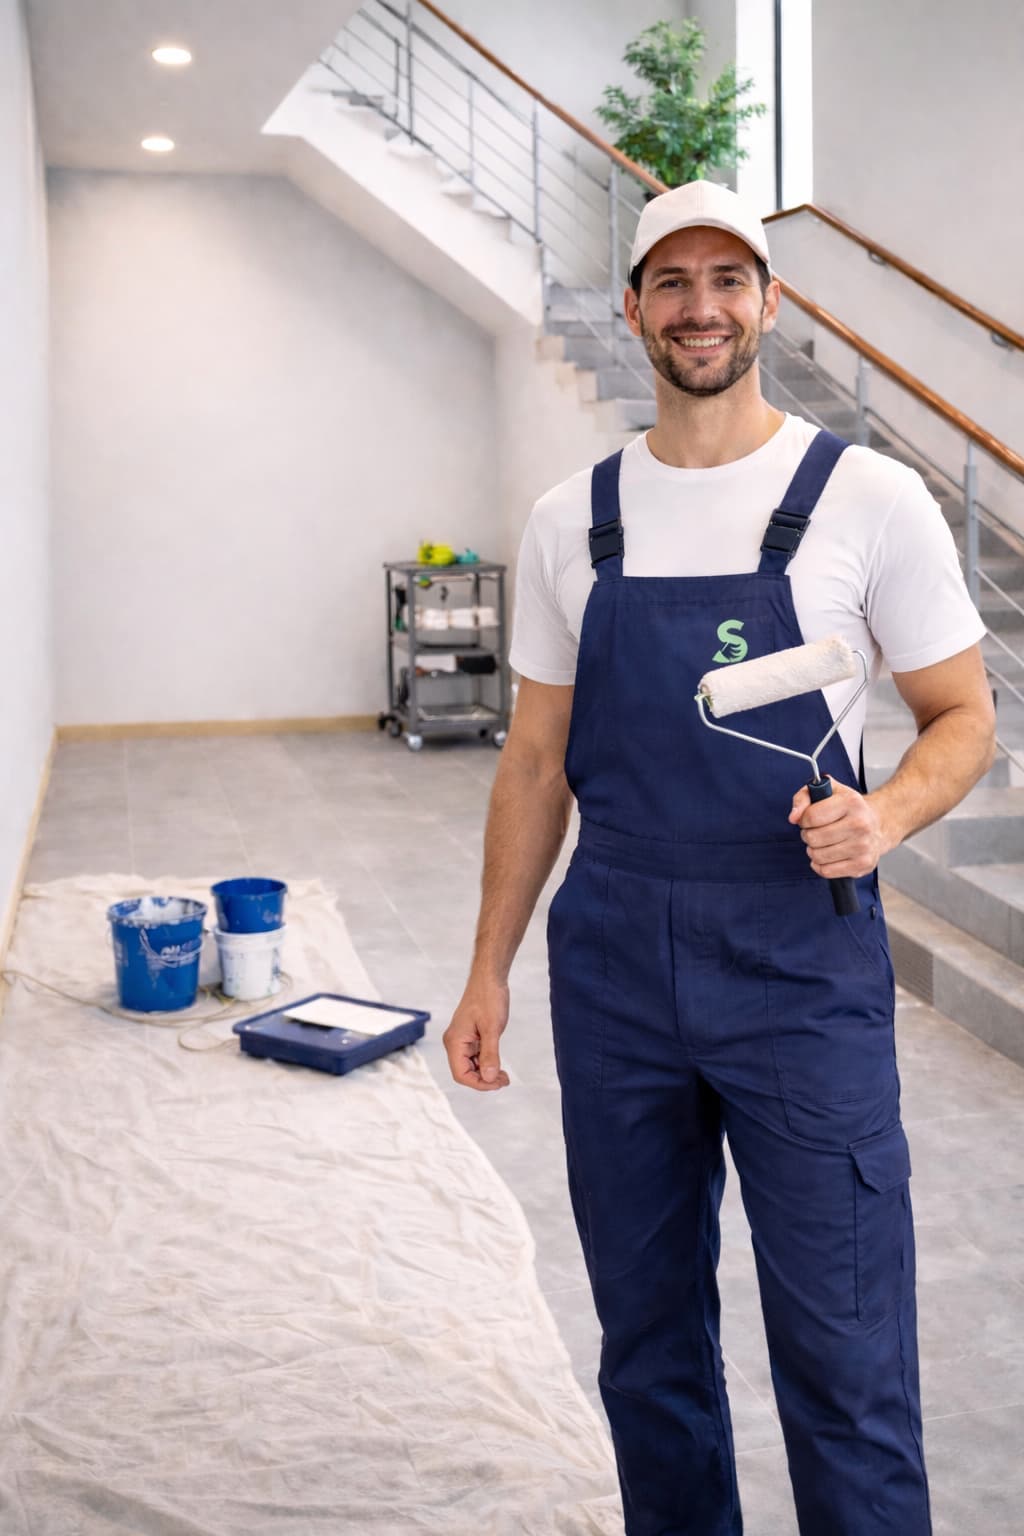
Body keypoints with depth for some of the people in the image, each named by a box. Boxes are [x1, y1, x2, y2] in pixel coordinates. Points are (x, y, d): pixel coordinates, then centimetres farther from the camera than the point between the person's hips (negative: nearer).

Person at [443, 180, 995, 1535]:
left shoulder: (870, 499, -4)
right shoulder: (571, 521, 6)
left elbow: (963, 719, 1)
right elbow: (536, 761, 9)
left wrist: (885, 814, -21)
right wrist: (489, 969, 6)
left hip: (804, 965, -3)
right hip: (614, 964, 4)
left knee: (843, 1356, 3)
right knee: (647, 1337, 17)